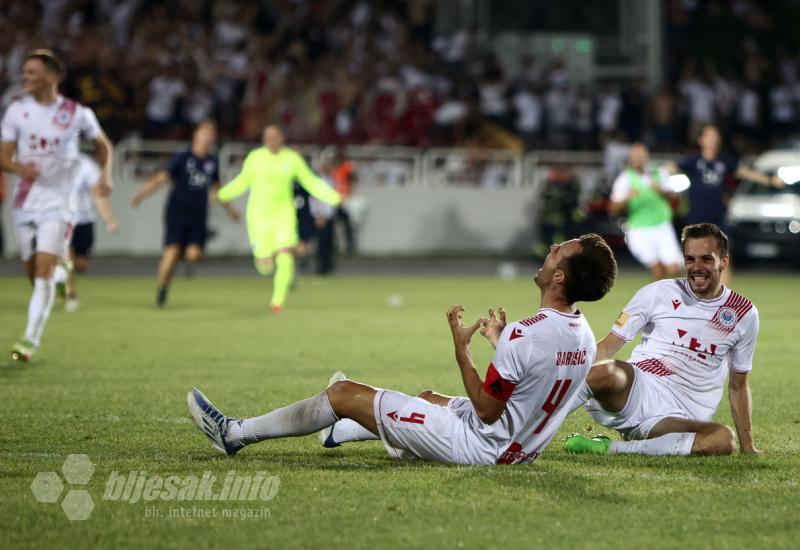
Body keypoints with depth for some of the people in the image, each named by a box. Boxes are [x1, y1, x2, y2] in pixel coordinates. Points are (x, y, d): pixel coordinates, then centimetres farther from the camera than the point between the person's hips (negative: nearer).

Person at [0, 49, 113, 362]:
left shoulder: (77, 114, -2)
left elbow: (103, 145, 15)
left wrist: (105, 174, -2)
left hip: (57, 203, -3)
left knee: (43, 272, -15)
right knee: (34, 274, 9)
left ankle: (30, 340, -17)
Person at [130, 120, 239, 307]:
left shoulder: (212, 162, 10)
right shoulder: (181, 158, -3)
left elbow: (216, 187, 26)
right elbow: (161, 177, -9)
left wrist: (229, 209, 35)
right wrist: (140, 194, -21)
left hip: (198, 217, 3)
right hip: (177, 213, -3)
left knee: (194, 255, -14)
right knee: (172, 253, -12)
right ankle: (161, 290, 8)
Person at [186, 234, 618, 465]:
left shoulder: (525, 337, -30)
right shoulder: (583, 335, -2)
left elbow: (487, 410, -22)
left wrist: (462, 347, -14)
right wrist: (500, 342, 19)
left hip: (479, 445, -8)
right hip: (522, 447, 8)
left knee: (345, 394, 2)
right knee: (431, 397, 36)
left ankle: (236, 434, 15)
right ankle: (347, 429, 63)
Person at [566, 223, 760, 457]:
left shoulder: (744, 313, 11)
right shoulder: (659, 293, 4)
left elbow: (739, 385, 20)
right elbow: (607, 347, 3)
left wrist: (747, 446, 16)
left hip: (678, 418, 3)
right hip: (638, 391, -3)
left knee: (724, 441, -36)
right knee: (602, 373, -41)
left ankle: (611, 447, -30)